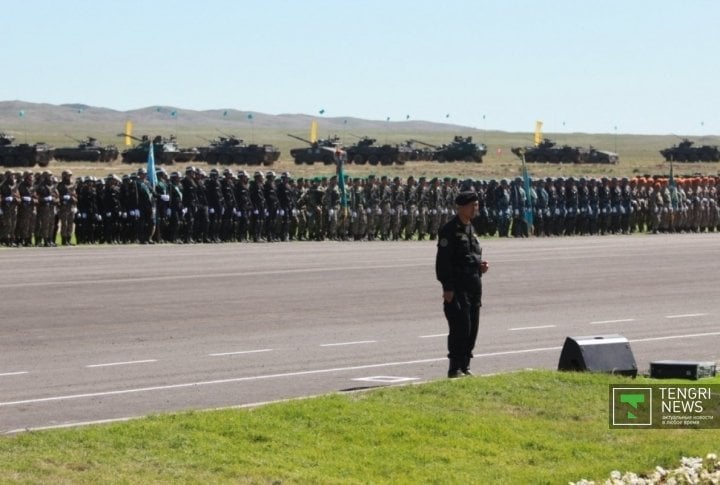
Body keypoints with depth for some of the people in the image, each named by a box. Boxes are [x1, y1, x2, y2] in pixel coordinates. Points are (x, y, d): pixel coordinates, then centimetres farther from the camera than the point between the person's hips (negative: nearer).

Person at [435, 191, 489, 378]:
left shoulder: (470, 229, 17)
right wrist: (447, 288, -20)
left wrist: (481, 265, 5)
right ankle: (455, 368, -4)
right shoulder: (450, 230, -10)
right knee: (460, 328, -9)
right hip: (457, 287, -8)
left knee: (472, 328, 9)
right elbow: (443, 261, -15)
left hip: (474, 286, 8)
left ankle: (465, 366, 16)